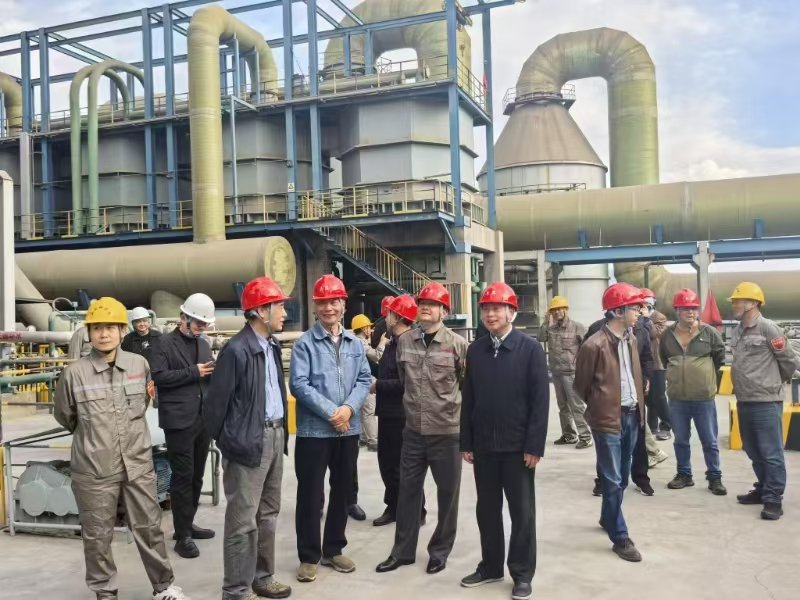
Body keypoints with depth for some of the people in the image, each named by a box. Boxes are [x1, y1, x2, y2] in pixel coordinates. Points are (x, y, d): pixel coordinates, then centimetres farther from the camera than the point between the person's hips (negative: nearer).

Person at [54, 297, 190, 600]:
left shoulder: (140, 364, 0)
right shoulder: (74, 373, -9)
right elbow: (64, 416, 7)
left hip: (138, 464, 2)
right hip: (94, 469, -2)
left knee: (149, 528, 12)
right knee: (98, 535, 10)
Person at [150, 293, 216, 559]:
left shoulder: (204, 344, 16)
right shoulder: (165, 344, -5)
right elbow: (158, 376, -16)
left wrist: (214, 372, -4)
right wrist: (193, 372, -17)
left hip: (204, 418, 7)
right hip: (179, 421, -7)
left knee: (196, 476, 14)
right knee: (182, 477, -3)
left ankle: (188, 524, 27)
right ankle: (182, 535, 6)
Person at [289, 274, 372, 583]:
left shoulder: (355, 344, 8)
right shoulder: (304, 343, -6)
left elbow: (364, 380, 4)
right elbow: (299, 384, -13)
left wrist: (349, 408, -14)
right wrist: (331, 413, -18)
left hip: (349, 430, 5)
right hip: (314, 430, -4)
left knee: (342, 492, 14)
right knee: (310, 495, 3)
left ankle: (333, 550, 30)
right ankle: (309, 557, 17)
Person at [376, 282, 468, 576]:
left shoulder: (457, 344, -9)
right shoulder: (404, 341, 2)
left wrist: (455, 408, 5)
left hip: (447, 431, -3)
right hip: (413, 430, 3)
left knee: (447, 493, 9)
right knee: (408, 490, 11)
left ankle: (440, 551, 27)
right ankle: (403, 550, 26)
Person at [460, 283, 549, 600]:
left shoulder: (530, 348, -6)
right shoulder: (475, 350, 5)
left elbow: (540, 399, -8)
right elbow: (468, 399, 7)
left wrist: (534, 445, -12)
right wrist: (466, 442, 5)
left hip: (517, 445, -3)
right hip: (483, 445, 4)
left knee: (522, 511, 7)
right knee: (487, 509, 13)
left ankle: (522, 573, 20)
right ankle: (491, 566, 29)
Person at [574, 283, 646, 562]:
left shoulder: (631, 339, 6)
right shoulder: (594, 345, -17)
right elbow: (581, 385, -6)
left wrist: (638, 404, 14)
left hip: (631, 415, 7)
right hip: (608, 418, -7)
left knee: (622, 475, 19)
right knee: (612, 479, 1)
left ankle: (608, 518, 39)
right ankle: (620, 537, 12)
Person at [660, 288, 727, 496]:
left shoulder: (709, 332, -5)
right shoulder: (668, 334, 1)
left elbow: (720, 357, 7)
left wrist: (705, 375, 12)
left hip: (704, 398, -2)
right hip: (676, 398, 2)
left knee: (709, 441, 8)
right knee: (680, 440, 13)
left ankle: (715, 478, 20)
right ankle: (684, 475, 27)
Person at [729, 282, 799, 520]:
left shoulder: (768, 328, -11)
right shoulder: (738, 331, 12)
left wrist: (776, 382, 7)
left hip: (766, 402, -8)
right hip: (744, 402, 8)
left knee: (771, 453, -2)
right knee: (754, 452, 16)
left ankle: (773, 499, 4)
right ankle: (763, 489, 29)